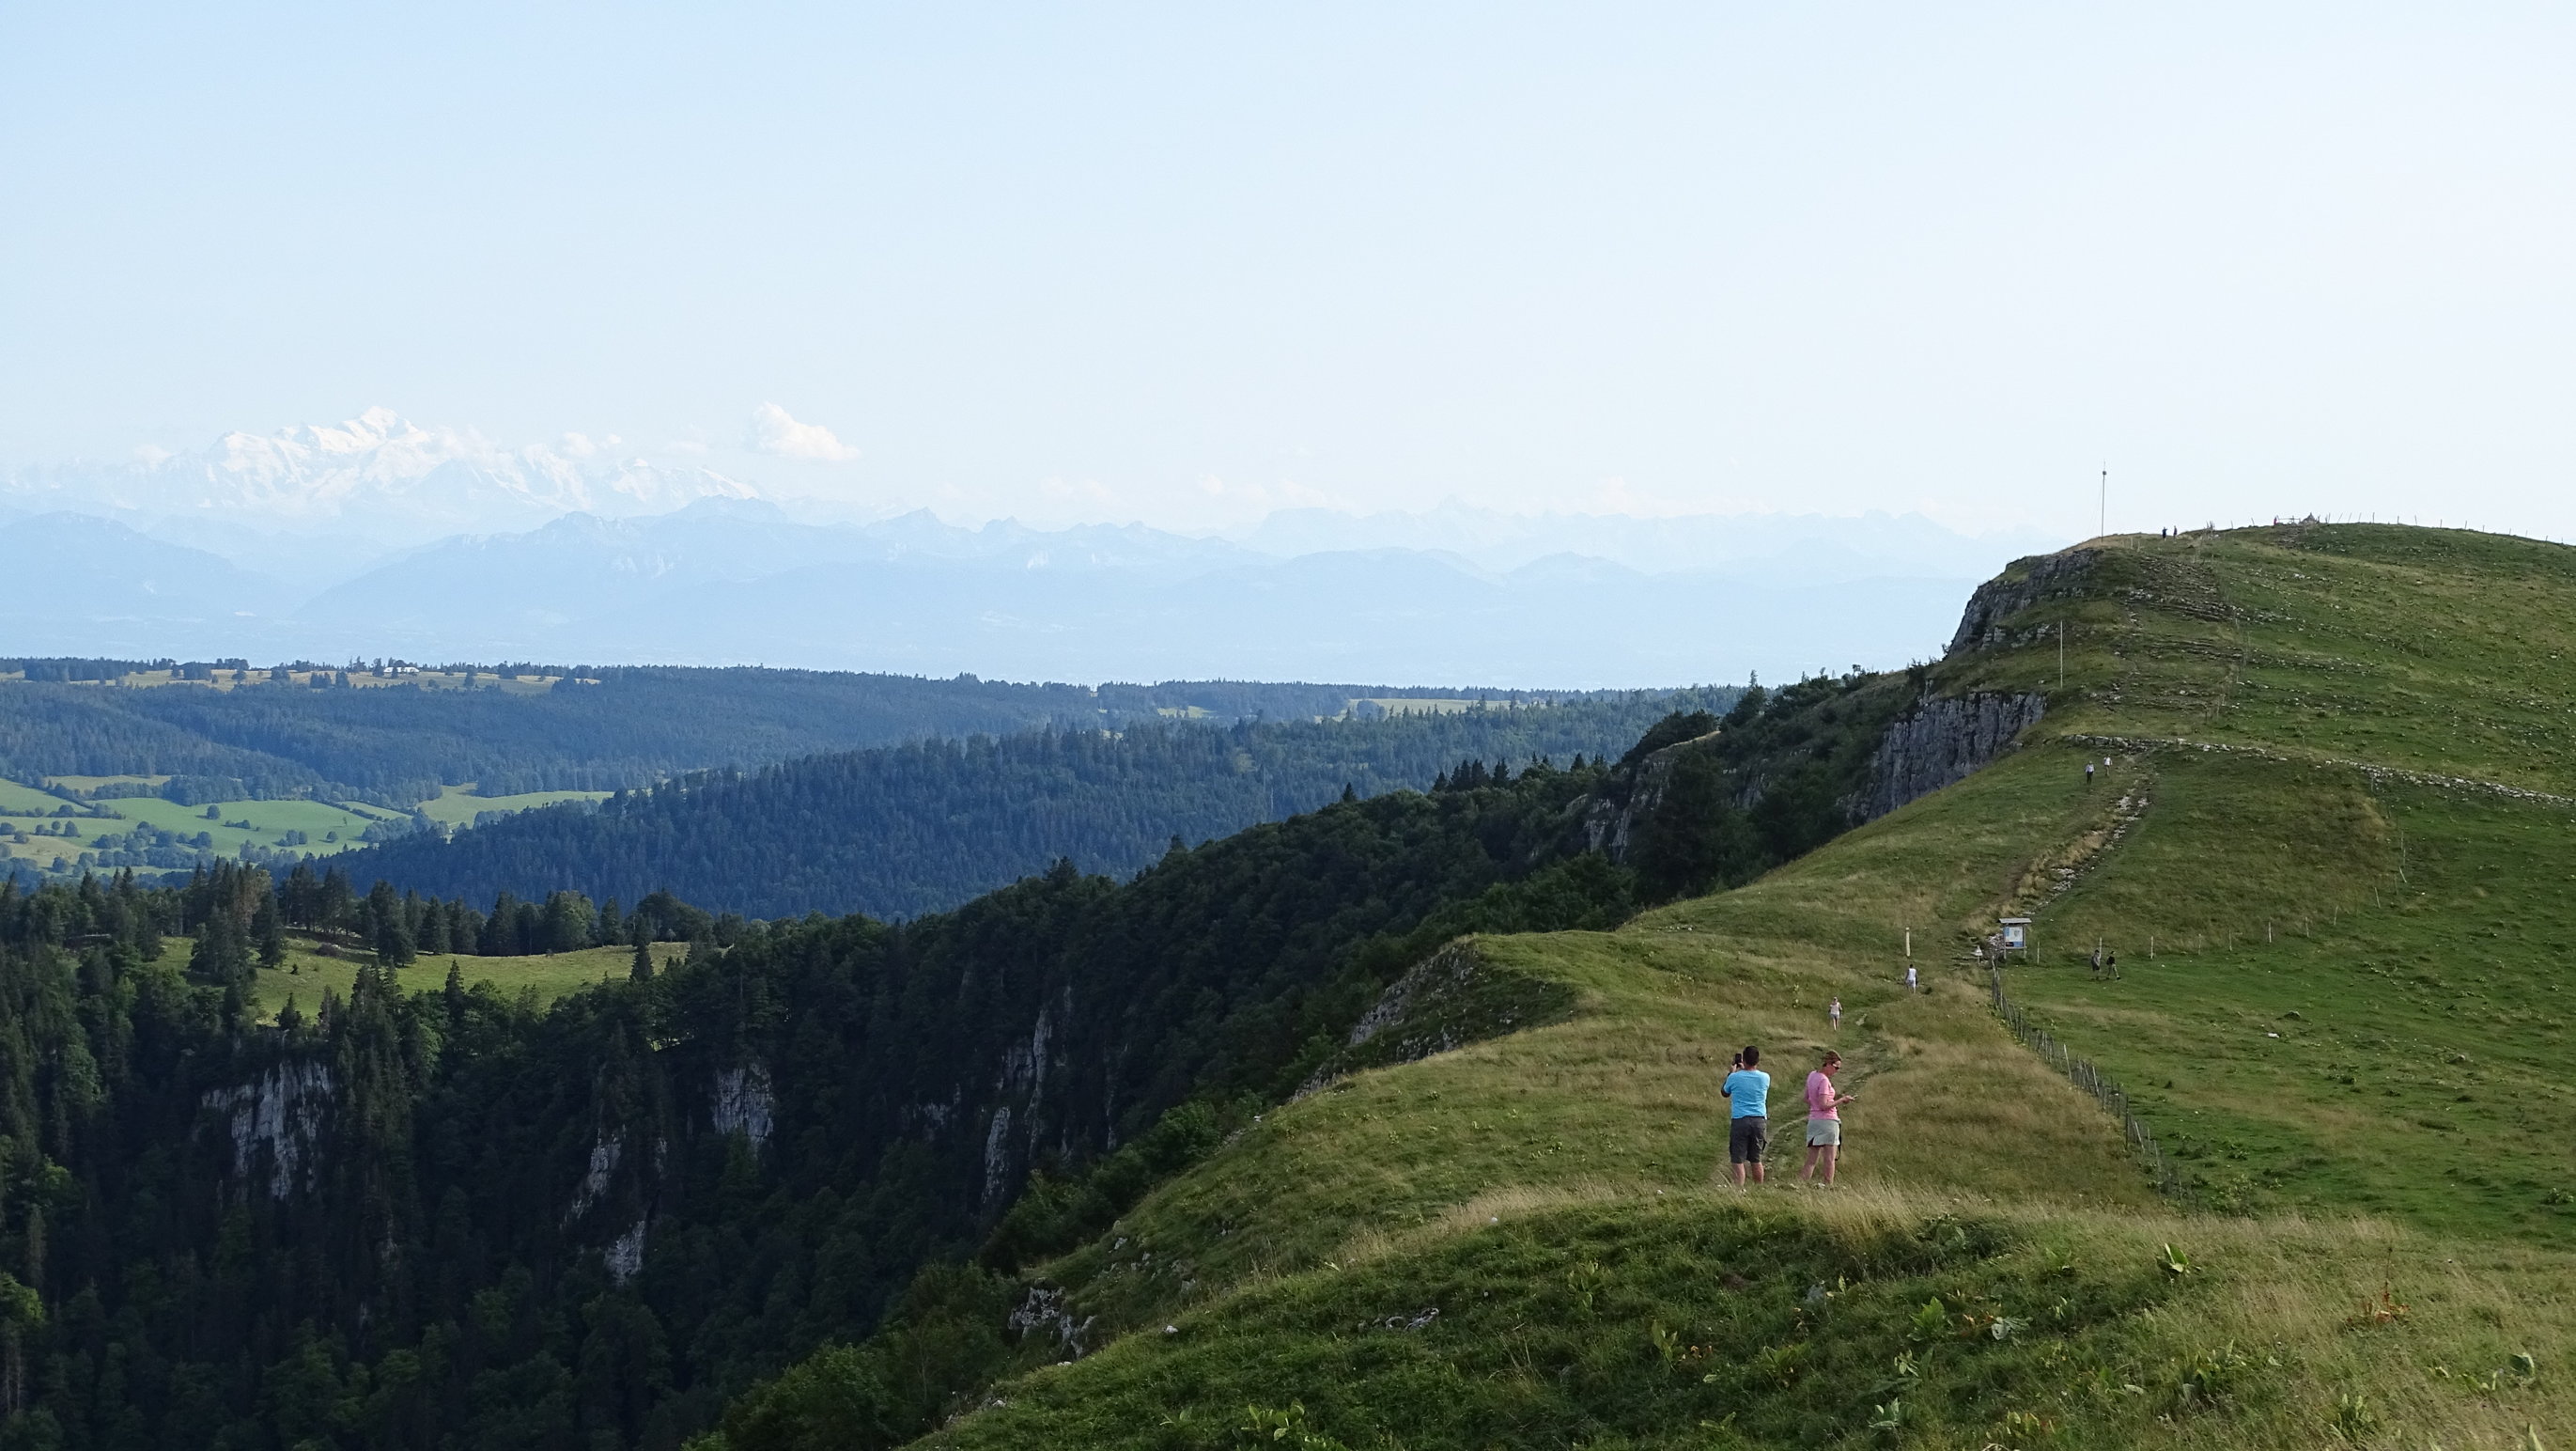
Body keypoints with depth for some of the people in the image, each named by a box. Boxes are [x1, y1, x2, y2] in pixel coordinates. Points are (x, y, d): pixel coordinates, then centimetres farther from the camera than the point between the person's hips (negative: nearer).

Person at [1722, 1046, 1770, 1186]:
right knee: (1756, 1160, 13)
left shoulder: (1735, 1078, -6)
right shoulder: (1765, 1078, 0)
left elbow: (1725, 1093, 14)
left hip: (1739, 1121, -3)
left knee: (1738, 1161, -4)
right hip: (1760, 1121, 3)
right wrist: (1745, 1069, 29)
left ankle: (1739, 1190, -13)